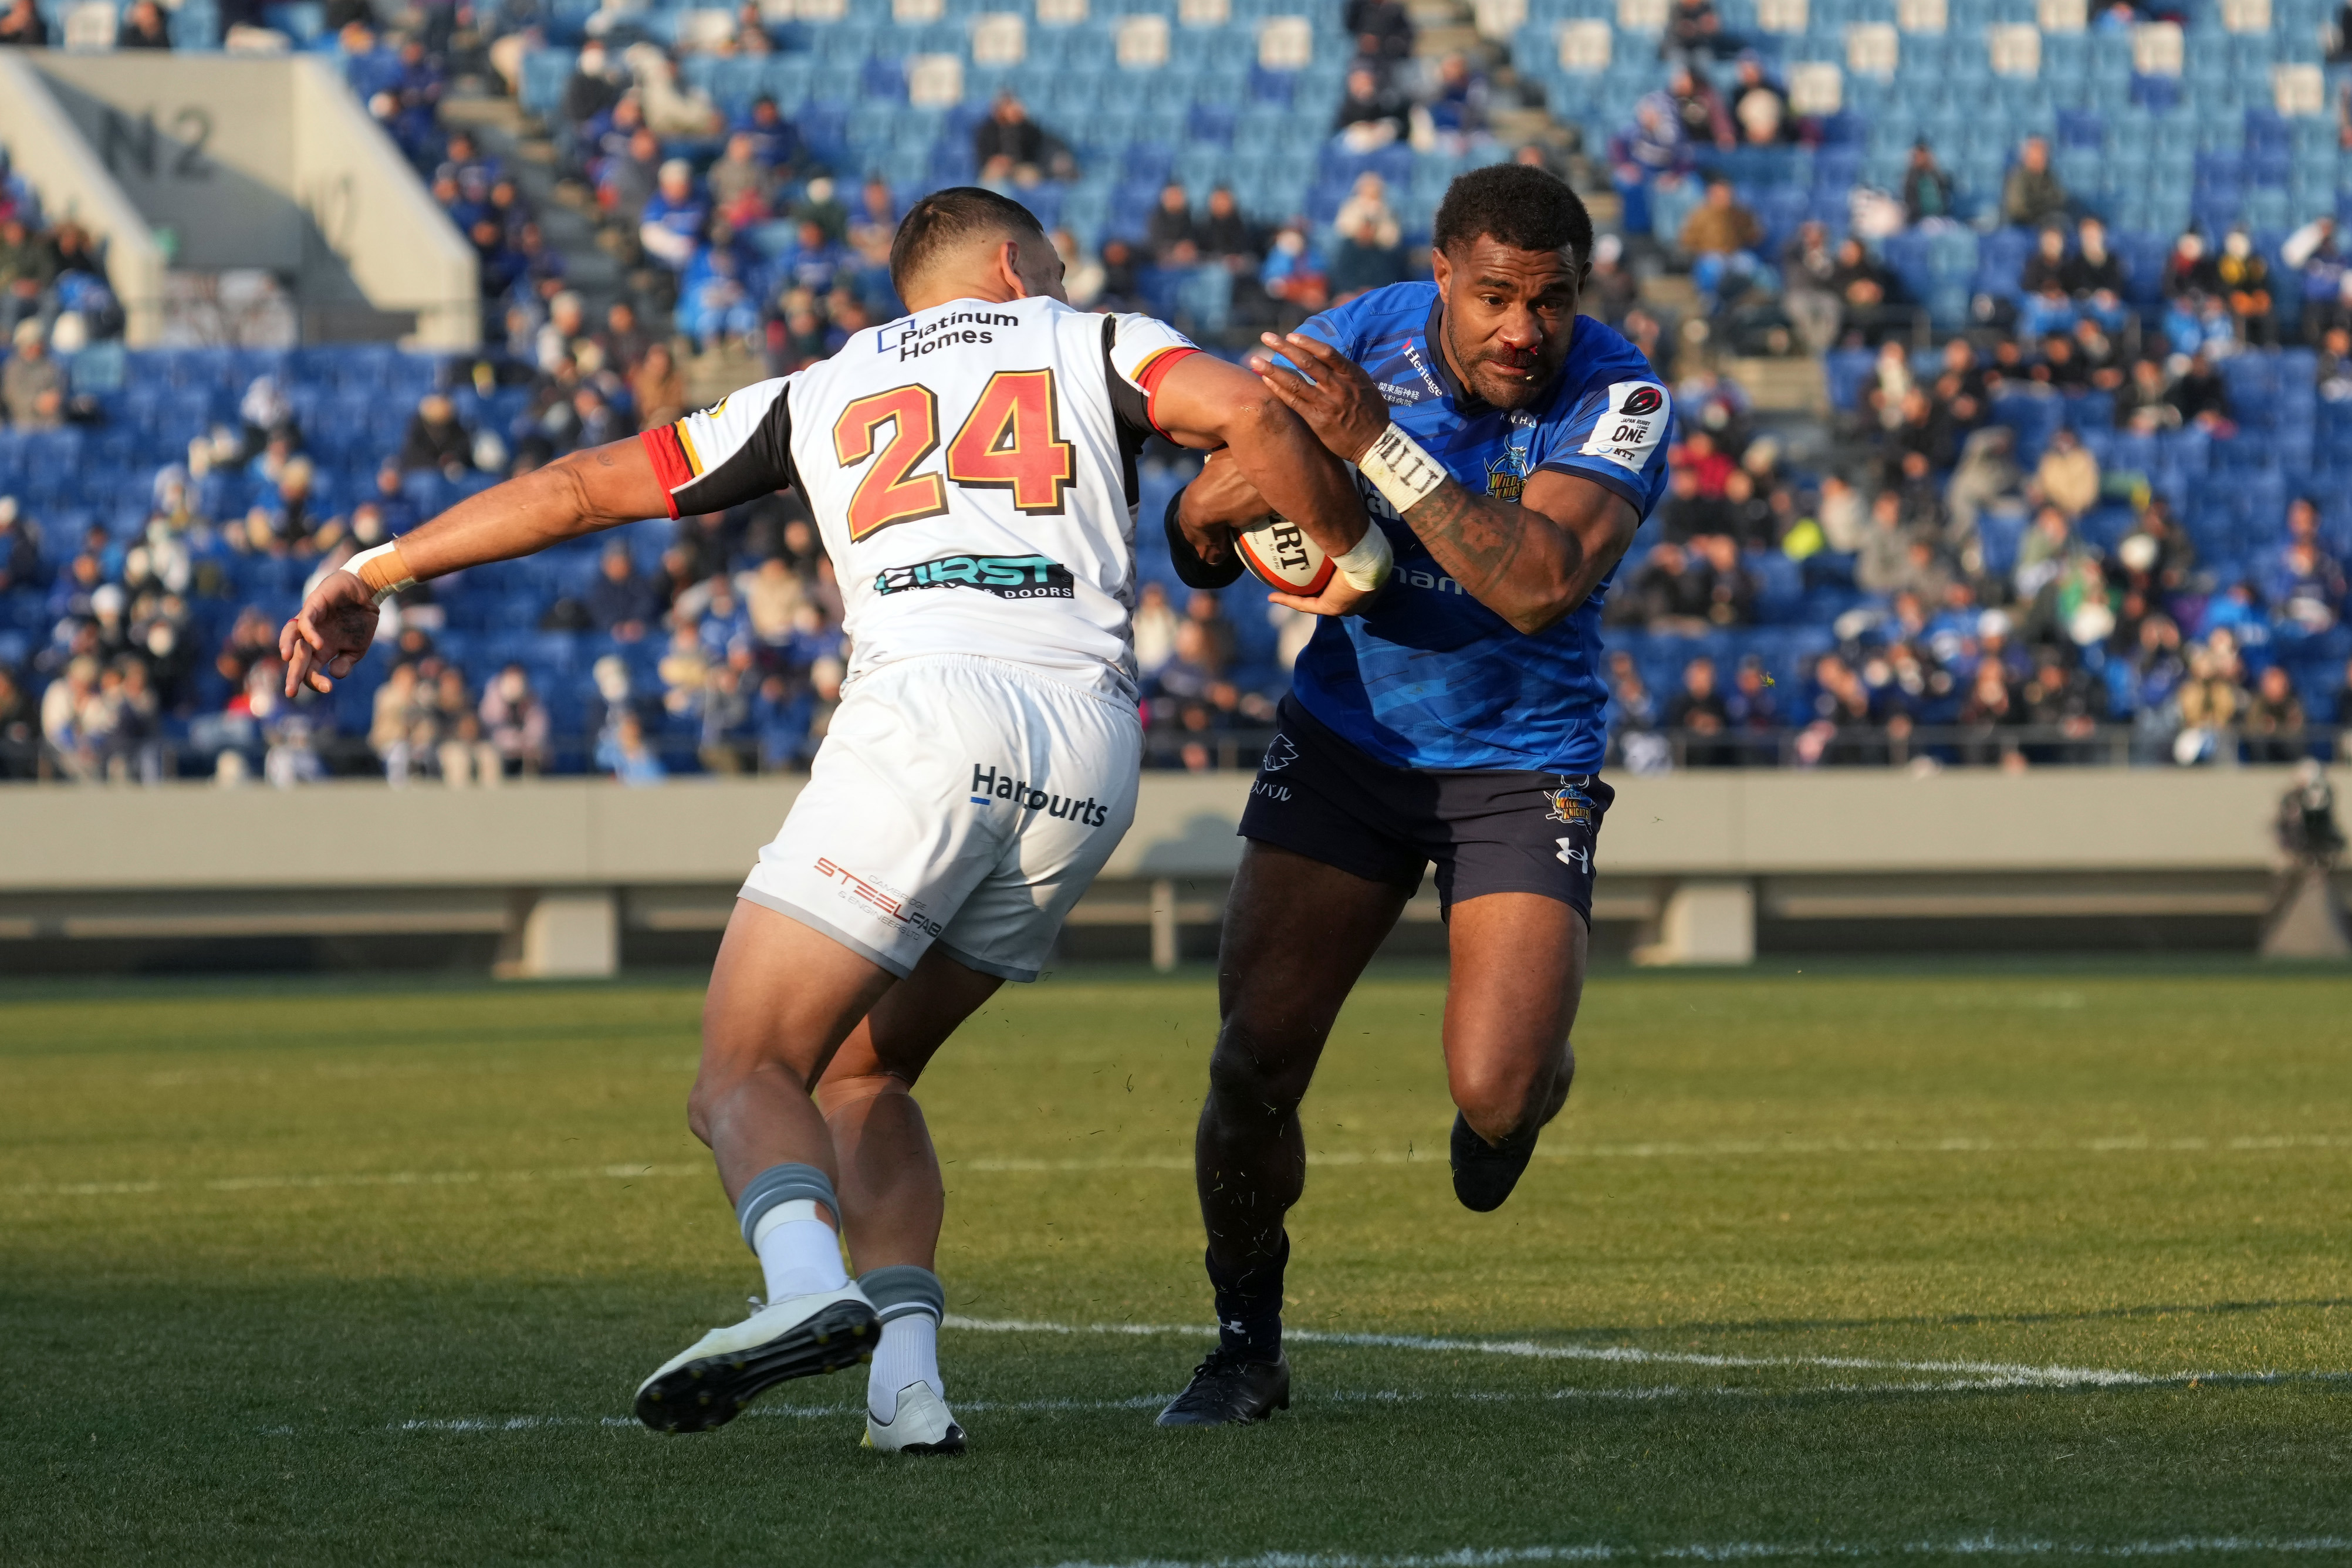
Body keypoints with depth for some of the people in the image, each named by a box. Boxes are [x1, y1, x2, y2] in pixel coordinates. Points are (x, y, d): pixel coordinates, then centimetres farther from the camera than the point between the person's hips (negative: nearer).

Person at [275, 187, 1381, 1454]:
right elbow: (1245, 413, 3)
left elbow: (583, 485, 25)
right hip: (1092, 747, 2)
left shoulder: (822, 395, 24)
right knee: (865, 1074, 19)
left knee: (748, 1078, -2)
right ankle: (906, 1380, 1)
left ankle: (807, 1286, -34)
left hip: (928, 716, -2)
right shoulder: (1091, 345, 23)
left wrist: (373, 573, 32)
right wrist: (1351, 553, 18)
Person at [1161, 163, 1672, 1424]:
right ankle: (1246, 1345, 14)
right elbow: (1200, 519, -4)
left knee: (1497, 1094, -16)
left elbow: (1539, 586, -34)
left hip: (1523, 767, -2)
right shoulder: (1358, 342, -11)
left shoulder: (1615, 397, -19)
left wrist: (1376, 446, -39)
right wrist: (1226, 504, -29)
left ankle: (1530, 1083, 24)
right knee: (1255, 1059, -8)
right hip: (1348, 741, 2)